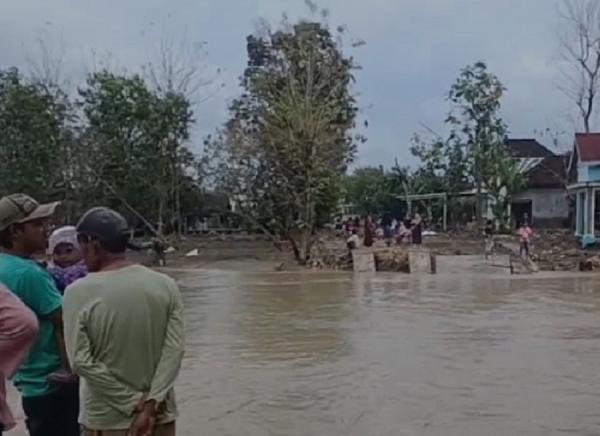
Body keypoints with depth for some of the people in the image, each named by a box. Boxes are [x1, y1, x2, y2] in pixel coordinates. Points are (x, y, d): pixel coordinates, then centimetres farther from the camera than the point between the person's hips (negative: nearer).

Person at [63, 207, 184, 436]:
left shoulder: (79, 292, -12)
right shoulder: (166, 285, -3)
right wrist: (151, 403, -12)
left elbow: (81, 361, -15)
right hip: (160, 415, 3)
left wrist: (134, 404, -11)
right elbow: (174, 349, -10)